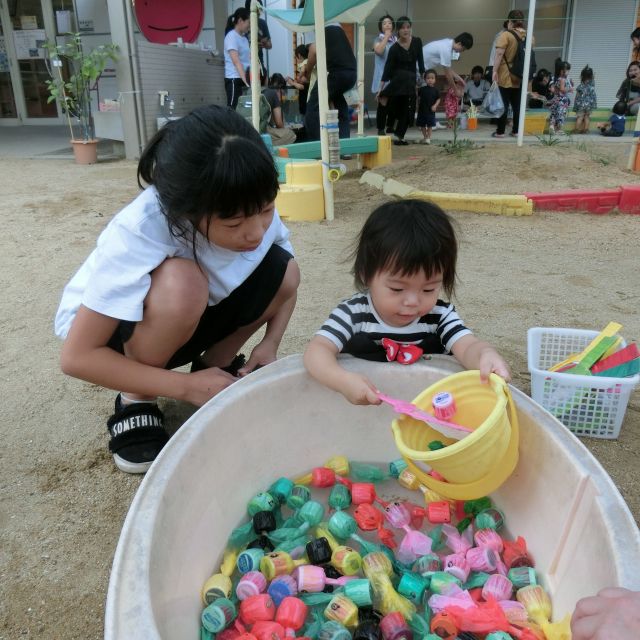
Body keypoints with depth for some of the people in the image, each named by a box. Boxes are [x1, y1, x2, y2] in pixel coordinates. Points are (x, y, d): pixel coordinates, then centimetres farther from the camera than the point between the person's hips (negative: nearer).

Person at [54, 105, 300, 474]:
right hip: (108, 327, -4)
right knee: (181, 285, -38)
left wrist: (269, 345, -19)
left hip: (187, 320, 4)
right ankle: (135, 400, -11)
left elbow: (287, 286, -3)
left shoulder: (253, 210, -22)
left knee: (283, 271, -19)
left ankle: (215, 365, 2)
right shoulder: (140, 233, -37)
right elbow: (78, 357, -31)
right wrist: (187, 387, -32)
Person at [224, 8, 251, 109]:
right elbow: (236, 61, -20)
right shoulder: (231, 36, -9)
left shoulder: (244, 38, 18)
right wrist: (245, 79, -28)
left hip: (245, 79, 8)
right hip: (234, 79, -8)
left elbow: (249, 59, 14)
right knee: (233, 109, -9)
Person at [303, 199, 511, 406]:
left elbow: (468, 347, -17)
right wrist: (343, 380, -36)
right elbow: (317, 351, -17)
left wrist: (486, 355, -40)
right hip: (363, 413, -1)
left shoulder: (440, 316, -4)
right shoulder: (354, 314, -9)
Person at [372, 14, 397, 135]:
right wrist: (386, 37, -9)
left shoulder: (396, 39, 15)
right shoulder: (378, 39, 5)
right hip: (382, 77, -4)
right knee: (383, 103, -8)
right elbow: (379, 50, -17)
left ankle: (391, 127, 19)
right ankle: (381, 129, -2)